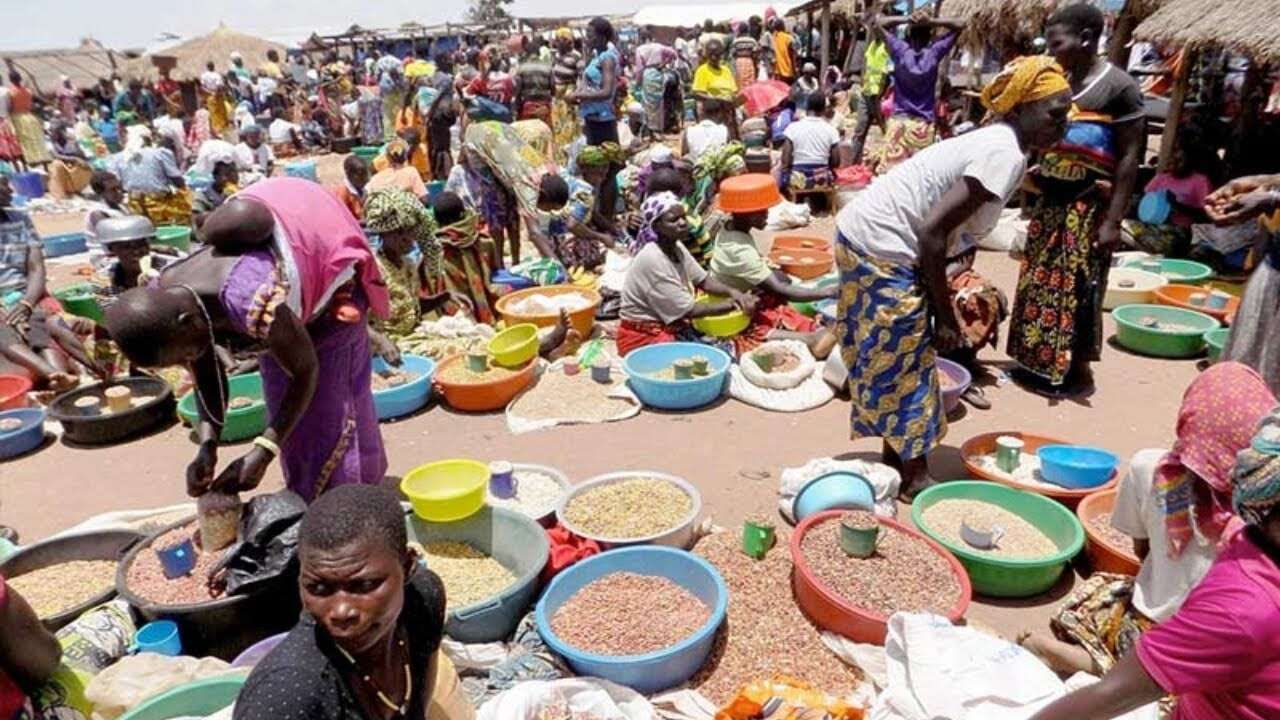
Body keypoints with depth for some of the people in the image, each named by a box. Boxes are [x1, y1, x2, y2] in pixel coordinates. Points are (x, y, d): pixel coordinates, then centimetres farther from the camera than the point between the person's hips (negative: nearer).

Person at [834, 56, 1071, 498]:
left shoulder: (994, 142, 13)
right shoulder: (1005, 154, -16)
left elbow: (937, 226, 12)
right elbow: (932, 233, -22)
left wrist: (942, 309, 10)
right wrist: (944, 316, -13)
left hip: (861, 233, 9)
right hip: (883, 250, -9)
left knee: (893, 362, 19)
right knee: (907, 364, 3)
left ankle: (895, 458, 34)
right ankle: (915, 477, 19)